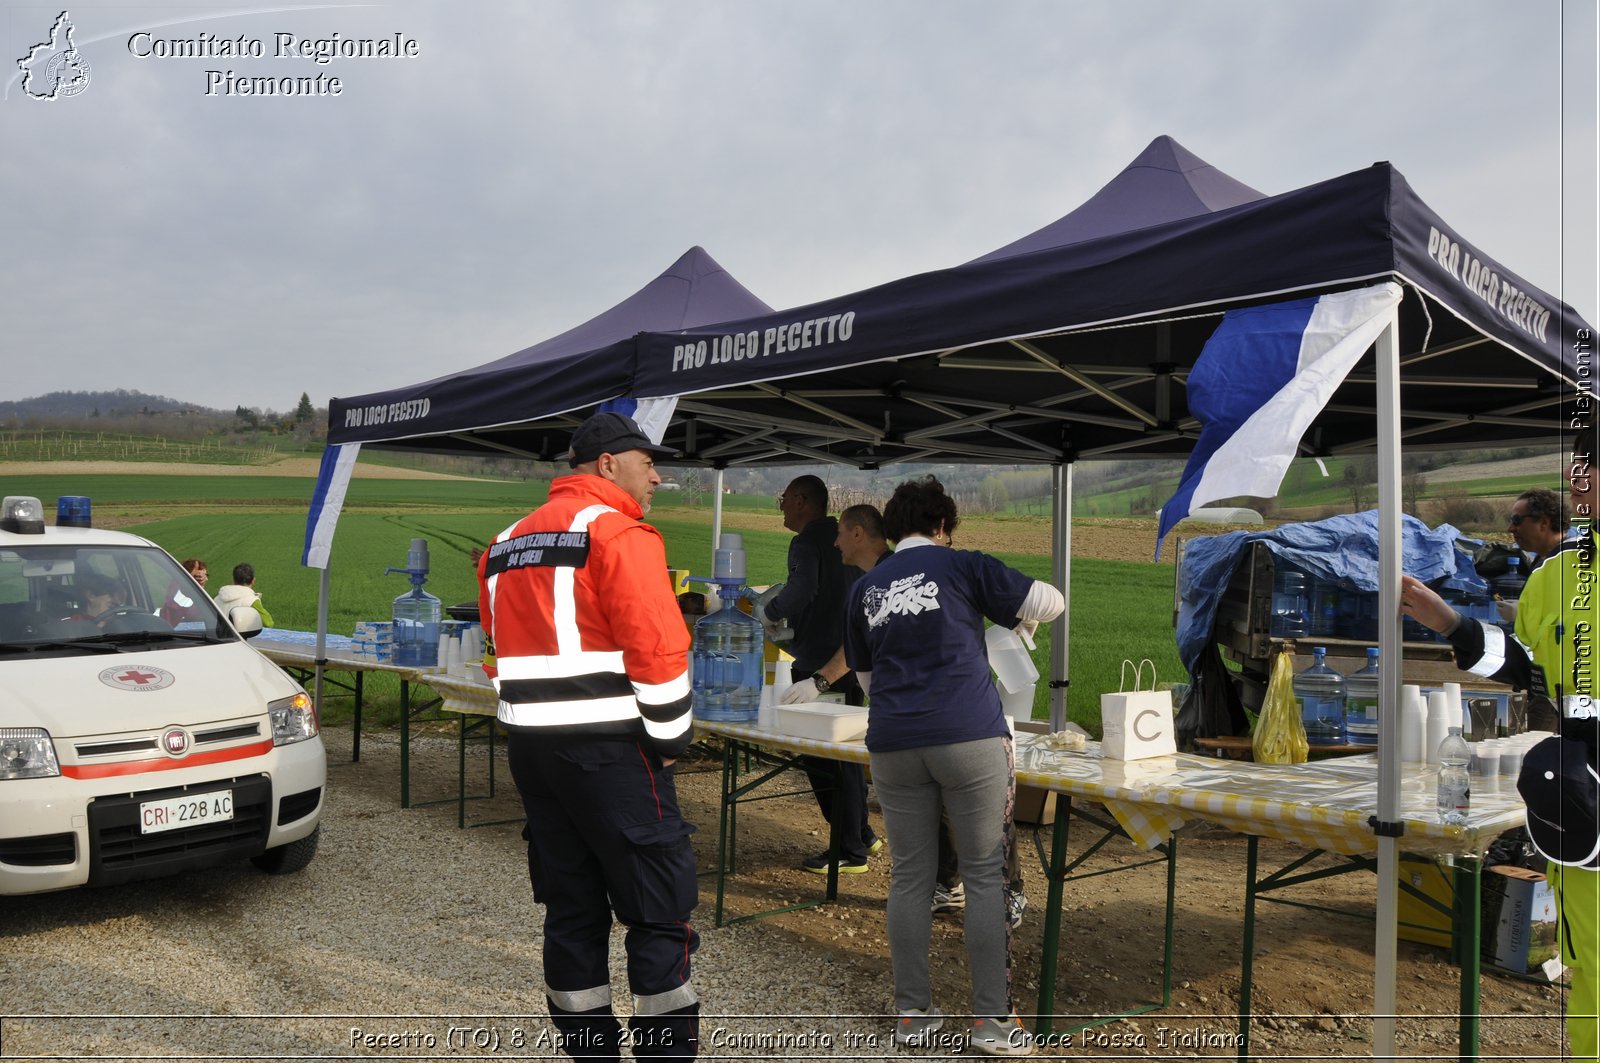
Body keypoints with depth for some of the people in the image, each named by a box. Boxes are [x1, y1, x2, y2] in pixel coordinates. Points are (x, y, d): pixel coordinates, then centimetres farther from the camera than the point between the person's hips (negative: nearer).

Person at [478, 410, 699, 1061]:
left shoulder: (508, 543, 16)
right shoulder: (617, 530, -10)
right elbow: (657, 647, -17)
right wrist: (671, 739, -7)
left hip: (530, 747, 8)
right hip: (609, 748, -8)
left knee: (572, 911, 14)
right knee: (661, 915, 0)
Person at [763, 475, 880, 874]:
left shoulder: (808, 542, -13)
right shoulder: (839, 539, 16)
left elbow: (802, 590, -30)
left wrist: (769, 613, -14)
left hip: (821, 667, -10)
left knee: (822, 757, -1)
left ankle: (850, 851, 6)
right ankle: (860, 836, 30)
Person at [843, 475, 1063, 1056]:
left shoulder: (865, 588, 14)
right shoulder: (961, 566, 3)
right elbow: (1050, 602, 6)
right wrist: (1024, 617, 27)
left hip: (894, 743, 4)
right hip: (970, 737, -3)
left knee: (909, 876, 10)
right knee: (985, 875, 5)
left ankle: (912, 1012, 18)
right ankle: (992, 1019, 9)